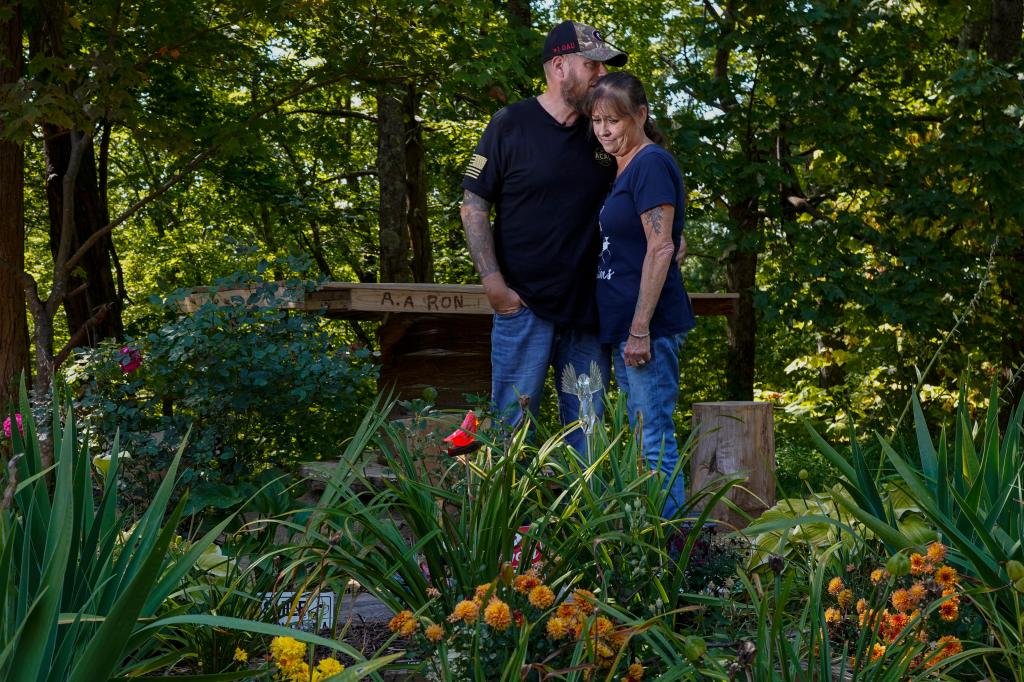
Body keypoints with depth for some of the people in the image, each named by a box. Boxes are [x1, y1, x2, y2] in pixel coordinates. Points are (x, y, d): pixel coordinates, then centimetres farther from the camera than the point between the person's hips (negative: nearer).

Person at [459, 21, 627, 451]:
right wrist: (494, 285, -11)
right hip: (525, 304, -4)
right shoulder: (510, 125, -2)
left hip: (588, 309, 4)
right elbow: (473, 207, -3)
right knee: (513, 423, -2)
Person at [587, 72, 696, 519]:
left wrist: (640, 328, -20)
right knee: (645, 440, 11)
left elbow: (661, 249, -17)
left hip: (650, 326, -10)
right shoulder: (625, 169, 18)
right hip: (625, 327, 10)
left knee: (655, 442, -10)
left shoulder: (651, 164, -11)